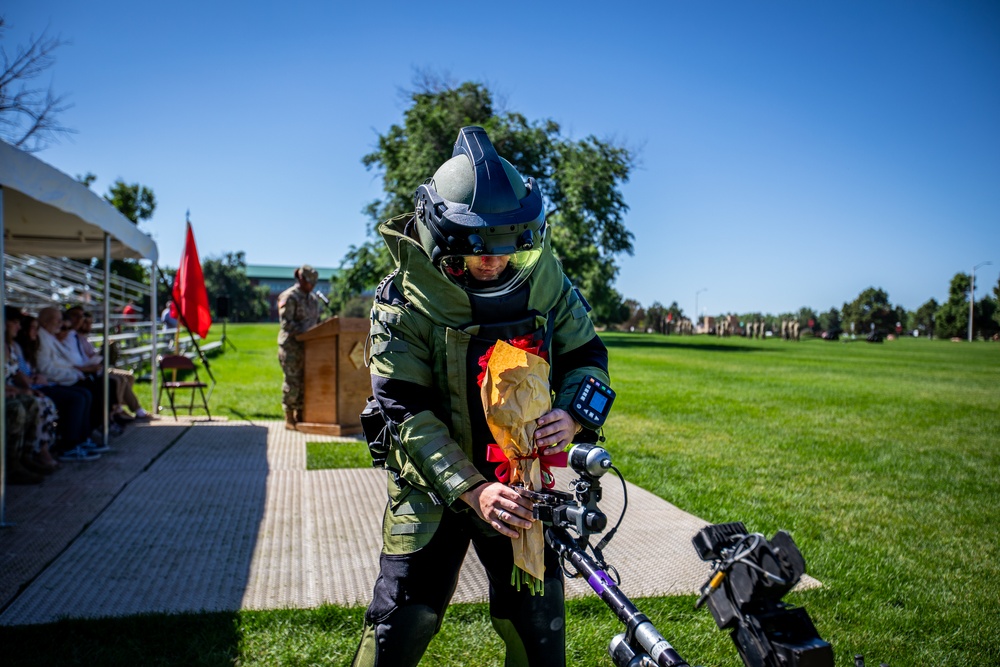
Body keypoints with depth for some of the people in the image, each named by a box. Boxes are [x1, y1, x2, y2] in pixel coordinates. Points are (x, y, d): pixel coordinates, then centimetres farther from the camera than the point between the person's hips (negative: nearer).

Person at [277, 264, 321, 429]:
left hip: (307, 346, 7)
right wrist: (304, 332, -22)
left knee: (305, 382, 7)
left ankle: (299, 415, 15)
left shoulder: (313, 298, 17)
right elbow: (286, 323, -15)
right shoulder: (289, 297, -8)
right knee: (292, 382, -5)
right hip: (291, 345, -7)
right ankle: (289, 419, 2)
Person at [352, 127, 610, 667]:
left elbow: (586, 356, 2)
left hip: (521, 481, 3)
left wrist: (571, 414, -21)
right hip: (433, 486, -2)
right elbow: (407, 412, -19)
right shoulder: (404, 299, -16)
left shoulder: (544, 278, -7)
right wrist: (471, 490, -29)